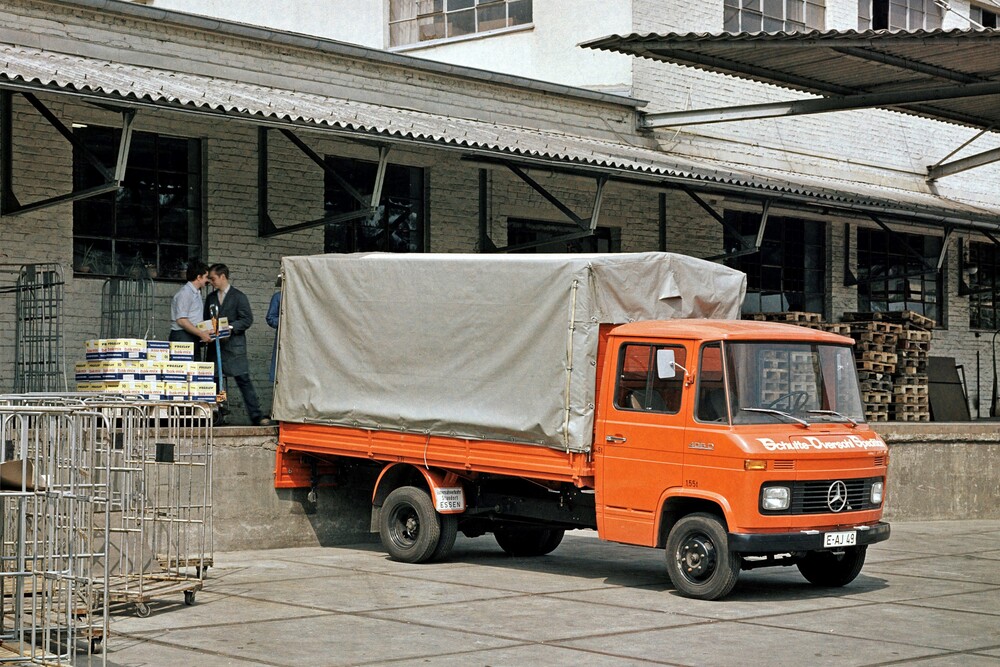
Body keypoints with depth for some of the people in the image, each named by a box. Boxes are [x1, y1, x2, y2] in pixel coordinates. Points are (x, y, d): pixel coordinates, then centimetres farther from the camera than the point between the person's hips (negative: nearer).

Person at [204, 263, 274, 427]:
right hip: (215, 345, 6)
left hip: (234, 345, -5)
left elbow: (247, 319, -6)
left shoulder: (239, 297, 0)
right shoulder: (211, 298, 17)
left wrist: (231, 327, -19)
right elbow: (206, 320, 20)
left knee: (244, 380, -8)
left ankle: (256, 416, -8)